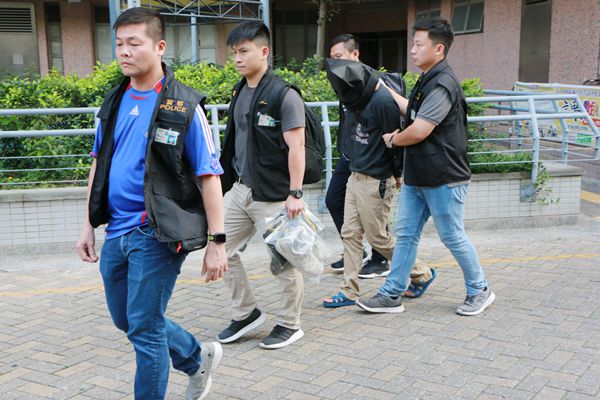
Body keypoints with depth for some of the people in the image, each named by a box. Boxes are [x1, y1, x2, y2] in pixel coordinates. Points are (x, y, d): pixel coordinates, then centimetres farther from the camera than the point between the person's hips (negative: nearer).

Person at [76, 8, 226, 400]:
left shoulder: (183, 106, -10)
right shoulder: (115, 101, 8)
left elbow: (209, 176, -10)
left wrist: (217, 242, -13)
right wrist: (89, 224, 14)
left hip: (156, 234, -7)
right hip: (116, 231, 7)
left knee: (145, 328, 0)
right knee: (125, 320, 19)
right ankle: (199, 358, 40)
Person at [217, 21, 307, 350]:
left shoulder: (284, 95, -14)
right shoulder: (239, 93, 9)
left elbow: (296, 147, -16)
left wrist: (295, 193, -19)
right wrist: (229, 179, 18)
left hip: (273, 196, -8)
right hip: (240, 190, 8)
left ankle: (289, 325, 21)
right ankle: (245, 314, 26)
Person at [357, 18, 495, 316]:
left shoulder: (442, 85, -20)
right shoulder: (426, 81, 13)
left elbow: (419, 131, -25)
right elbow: (412, 112, 30)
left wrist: (392, 139, -6)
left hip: (443, 179, -10)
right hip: (417, 177, 10)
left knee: (453, 237, 4)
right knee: (405, 234, 9)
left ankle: (479, 291, 23)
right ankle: (391, 295, 15)